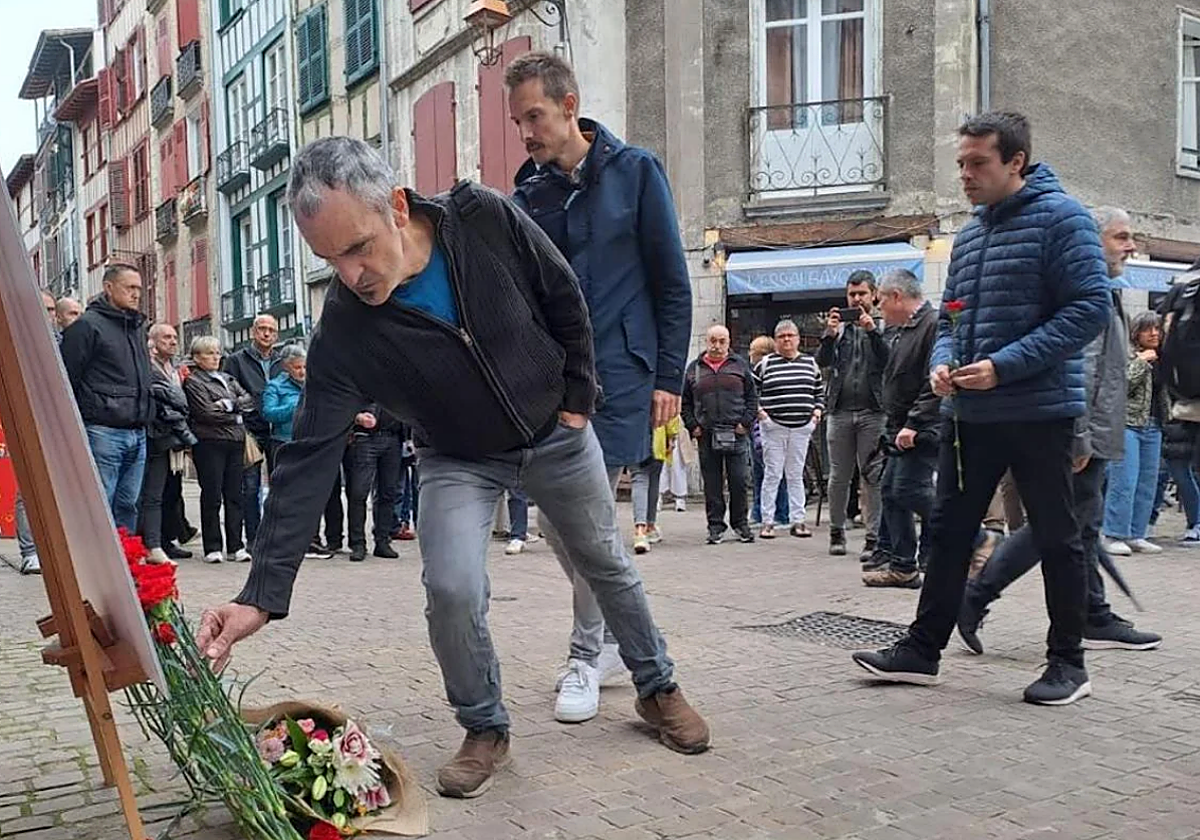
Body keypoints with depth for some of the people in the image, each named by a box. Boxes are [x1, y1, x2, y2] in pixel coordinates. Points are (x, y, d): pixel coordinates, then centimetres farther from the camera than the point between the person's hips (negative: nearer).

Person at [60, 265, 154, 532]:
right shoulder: (87, 325, -4)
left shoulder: (138, 327, 20)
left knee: (128, 506, 10)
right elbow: (67, 380, -8)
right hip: (103, 432, -7)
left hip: (137, 433, 7)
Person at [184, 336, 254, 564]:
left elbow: (250, 400, 11)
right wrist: (236, 417, -1)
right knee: (212, 497, -3)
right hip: (210, 443, -6)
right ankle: (212, 548, 3)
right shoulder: (193, 382, 0)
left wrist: (229, 404, -6)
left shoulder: (227, 379, 21)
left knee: (235, 495, 4)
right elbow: (207, 413, -11)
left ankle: (235, 547, 8)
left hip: (235, 442, 6)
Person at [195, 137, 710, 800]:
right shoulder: (343, 333, -28)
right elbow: (308, 460, -28)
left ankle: (657, 688, 38)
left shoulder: (487, 220, -28)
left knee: (607, 565, 14)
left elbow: (566, 301, -10)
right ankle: (485, 730, 7)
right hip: (459, 461, -1)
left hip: (556, 435, 1)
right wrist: (262, 594, -33)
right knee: (451, 590, -21)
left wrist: (579, 399, -7)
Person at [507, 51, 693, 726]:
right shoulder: (527, 196, 9)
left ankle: (587, 655, 12)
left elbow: (672, 283, -1)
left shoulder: (635, 171, 0)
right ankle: (614, 633, 26)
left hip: (618, 373, -4)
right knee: (555, 518, 5)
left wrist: (668, 377, -5)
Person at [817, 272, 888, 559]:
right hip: (840, 411, 3)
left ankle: (873, 537, 1)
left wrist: (872, 330, -15)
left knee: (873, 477, -3)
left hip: (873, 412, -3)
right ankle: (837, 532, 20)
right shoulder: (840, 326, 14)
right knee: (839, 476, 8)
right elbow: (822, 362, 4)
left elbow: (890, 361, -8)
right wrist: (829, 335, -11)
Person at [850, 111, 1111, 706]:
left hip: (1039, 411, -7)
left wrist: (1004, 366, -21)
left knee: (1056, 538, 6)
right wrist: (942, 361, -1)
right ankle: (922, 649, 18)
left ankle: (1068, 663, 19)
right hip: (968, 414, 7)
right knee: (948, 532, 9)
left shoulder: (1060, 217, -8)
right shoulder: (969, 234, 15)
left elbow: (1090, 307, -16)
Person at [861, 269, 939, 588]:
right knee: (890, 492, 9)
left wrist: (913, 424, -25)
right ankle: (902, 567, 15)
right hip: (901, 430, 10)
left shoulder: (933, 324, -14)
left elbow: (935, 384, -23)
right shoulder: (902, 330, 19)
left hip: (922, 432, -10)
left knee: (909, 490, -15)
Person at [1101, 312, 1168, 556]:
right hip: (1127, 424, -8)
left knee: (1147, 485, 7)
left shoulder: (1160, 358, 17)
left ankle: (1136, 535, 14)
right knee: (1124, 483, -10)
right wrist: (1140, 361, -17)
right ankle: (1114, 536, -6)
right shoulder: (1125, 353, -6)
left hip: (1153, 427, 8)